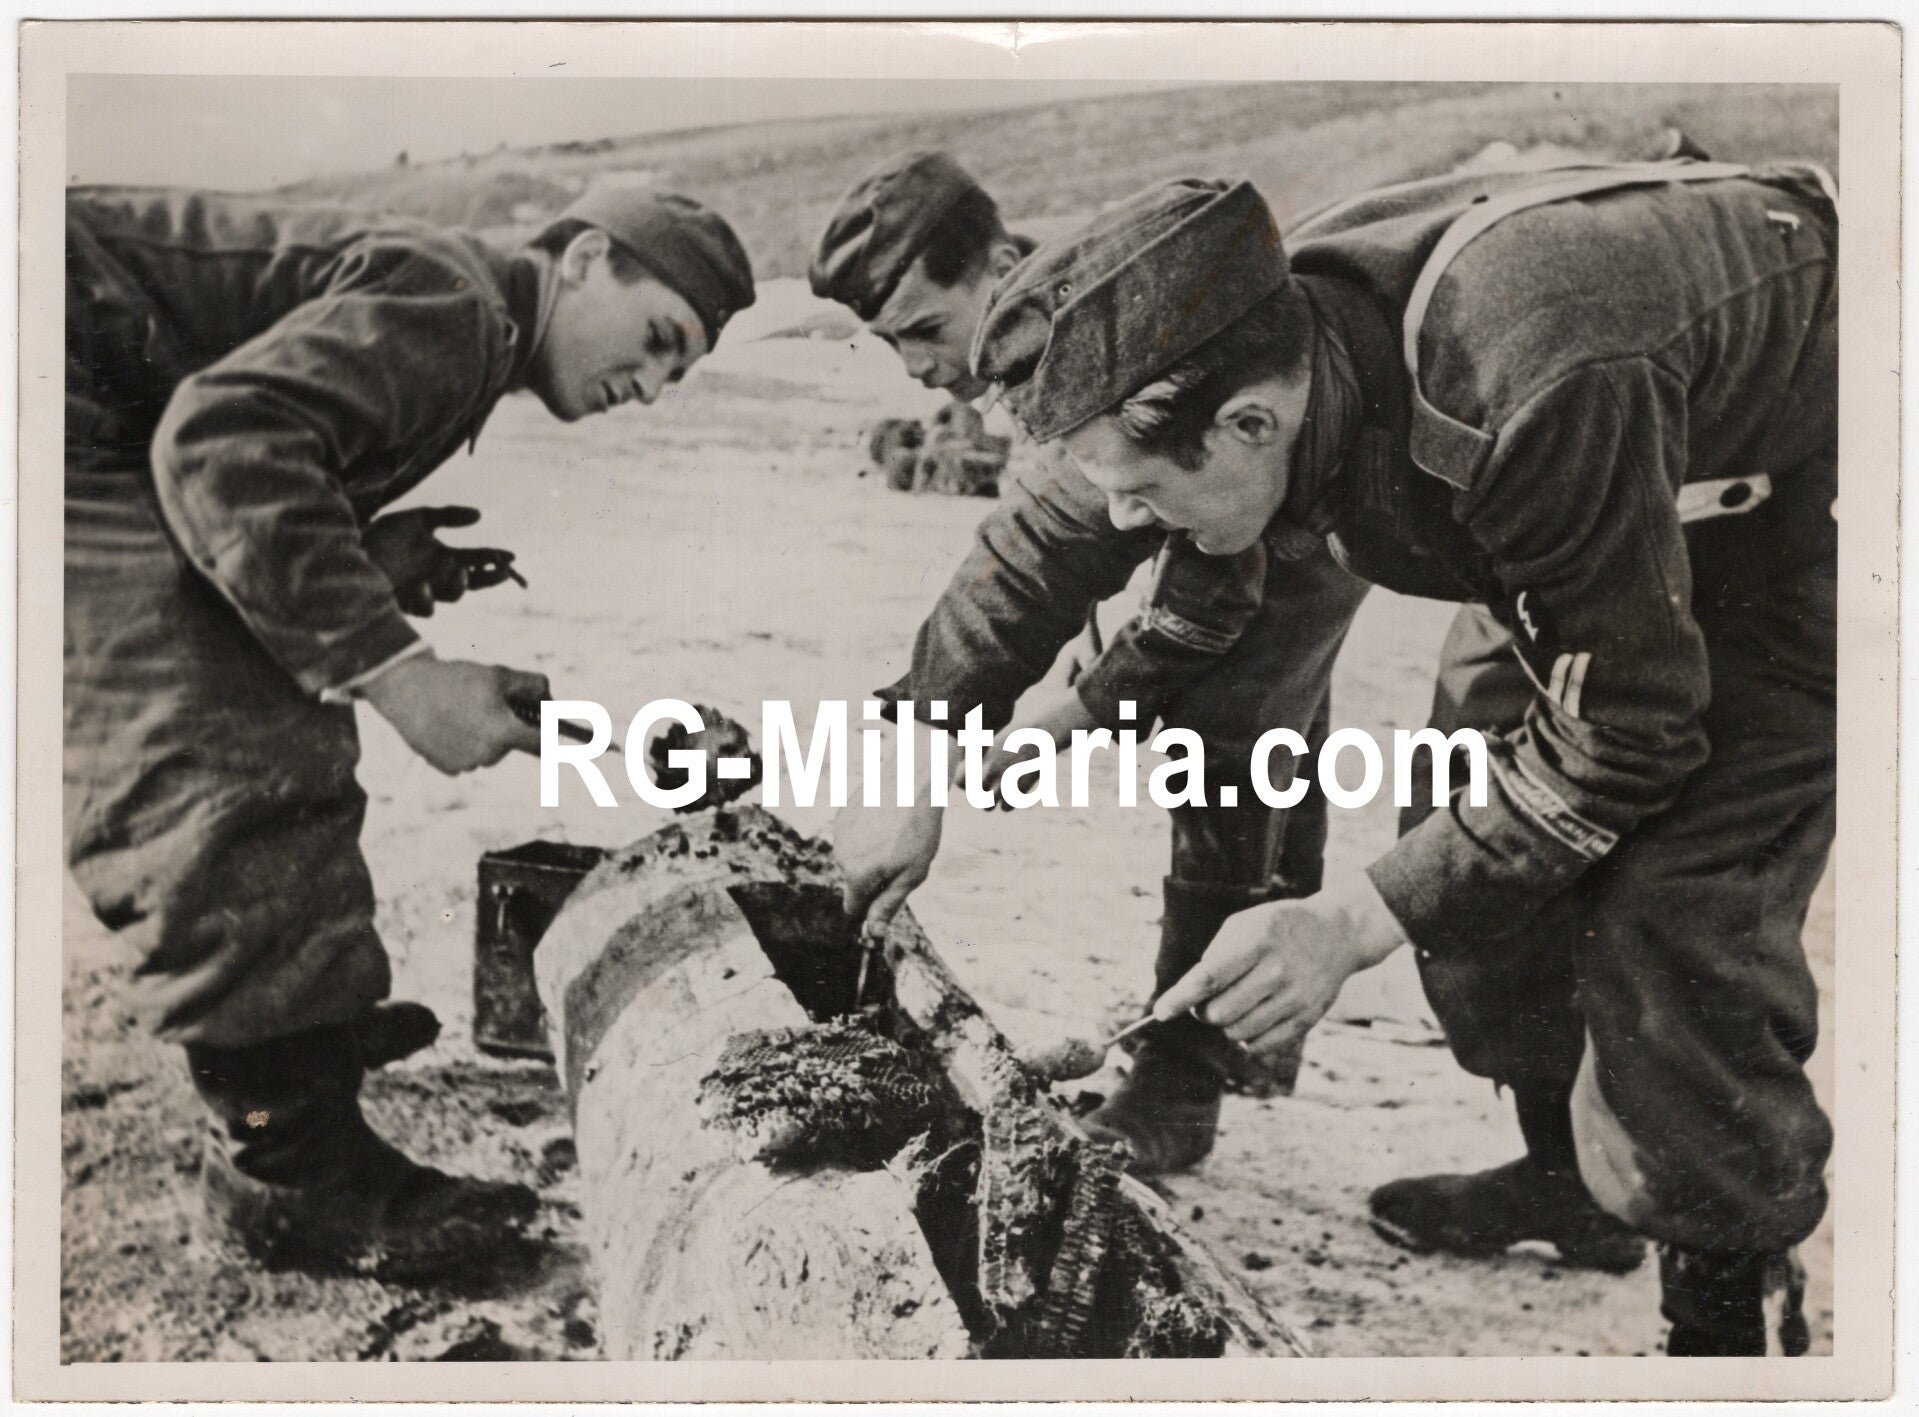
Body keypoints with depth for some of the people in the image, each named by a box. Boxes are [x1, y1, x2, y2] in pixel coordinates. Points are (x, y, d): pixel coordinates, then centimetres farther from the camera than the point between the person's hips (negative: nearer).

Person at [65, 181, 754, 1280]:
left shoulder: (463, 343, 16)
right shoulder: (448, 296, -15)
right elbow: (223, 437, -29)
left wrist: (401, 565, -2)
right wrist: (395, 671, -30)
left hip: (117, 439, 11)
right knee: (229, 772, -16)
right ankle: (293, 1166, -9)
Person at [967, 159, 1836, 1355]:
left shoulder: (1531, 398, -43)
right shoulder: (1274, 351, -20)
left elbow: (1621, 728, -30)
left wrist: (1355, 923, -31)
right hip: (1607, 514, 7)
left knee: (1669, 909, -16)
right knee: (1476, 814, 5)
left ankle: (1738, 1308, 6)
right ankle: (1570, 1175, 26)